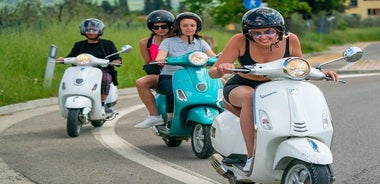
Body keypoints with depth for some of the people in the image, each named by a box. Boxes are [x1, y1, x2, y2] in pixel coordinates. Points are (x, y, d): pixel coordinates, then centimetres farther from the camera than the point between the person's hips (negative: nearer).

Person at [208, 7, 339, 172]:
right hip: (240, 87, -3)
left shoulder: (290, 40, -14)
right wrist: (222, 69, -42)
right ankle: (251, 156, -37)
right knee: (250, 96, -38)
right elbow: (212, 72, -19)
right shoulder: (240, 41, -21)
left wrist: (320, 72, -12)